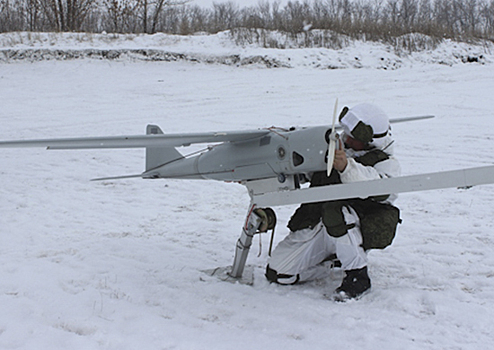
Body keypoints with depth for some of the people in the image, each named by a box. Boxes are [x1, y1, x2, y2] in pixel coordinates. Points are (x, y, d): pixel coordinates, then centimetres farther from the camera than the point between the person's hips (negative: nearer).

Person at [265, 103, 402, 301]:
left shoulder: (386, 164, -6)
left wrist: (347, 167, -46)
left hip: (357, 231, -5)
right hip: (313, 228, 5)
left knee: (334, 209, -38)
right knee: (277, 273, -6)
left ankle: (358, 277, -18)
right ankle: (333, 258, 18)